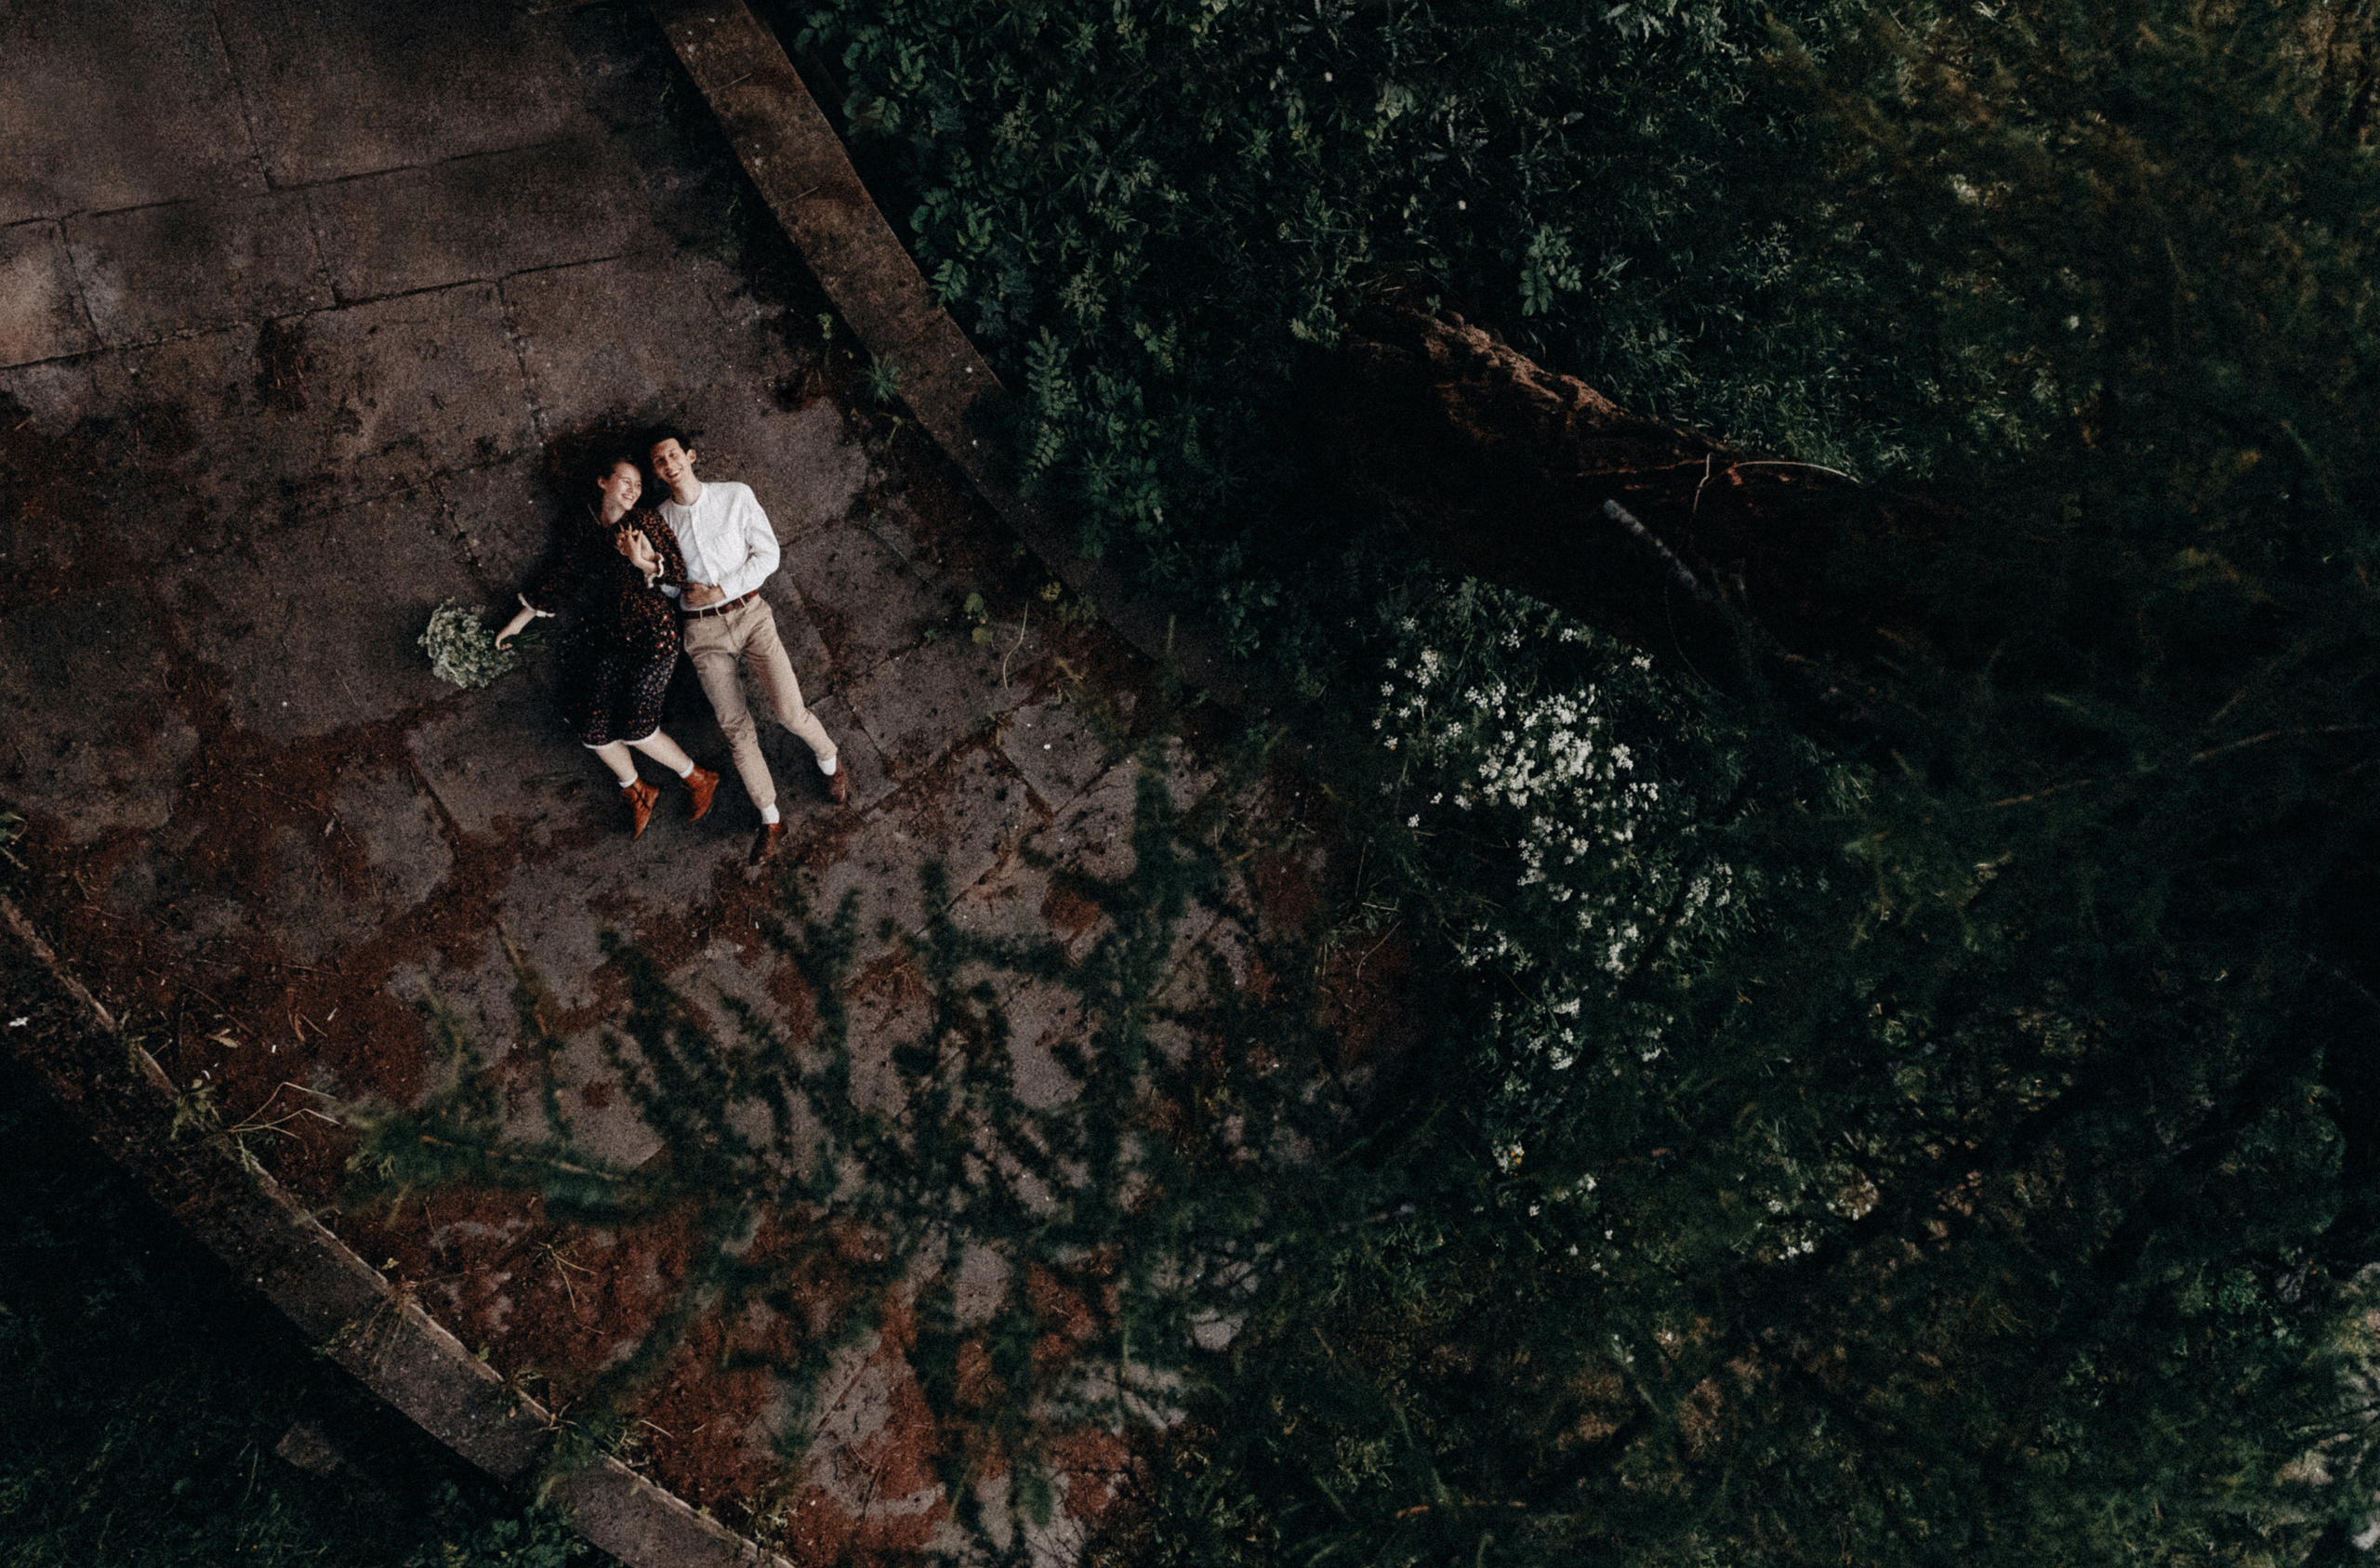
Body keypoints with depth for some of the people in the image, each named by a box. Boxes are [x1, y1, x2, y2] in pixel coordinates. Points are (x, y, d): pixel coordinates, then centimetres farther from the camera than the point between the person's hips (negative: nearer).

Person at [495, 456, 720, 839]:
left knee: (634, 727, -13)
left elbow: (678, 571, -7)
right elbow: (559, 579, 21)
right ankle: (636, 792, 22)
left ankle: (698, 779, 10)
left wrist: (644, 563, -27)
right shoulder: (582, 533, 10)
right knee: (593, 727, -4)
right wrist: (519, 620, 27)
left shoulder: (644, 523, -1)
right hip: (606, 639, 5)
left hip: (649, 632, -5)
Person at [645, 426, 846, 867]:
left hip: (748, 611, -2)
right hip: (702, 630, 2)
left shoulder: (735, 496, 1)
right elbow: (667, 587, 13)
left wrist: (720, 590, -10)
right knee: (736, 729, -3)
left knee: (789, 711, -14)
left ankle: (829, 762, 16)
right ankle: (771, 820, 7)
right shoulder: (659, 520, 7)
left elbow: (768, 554, -1)